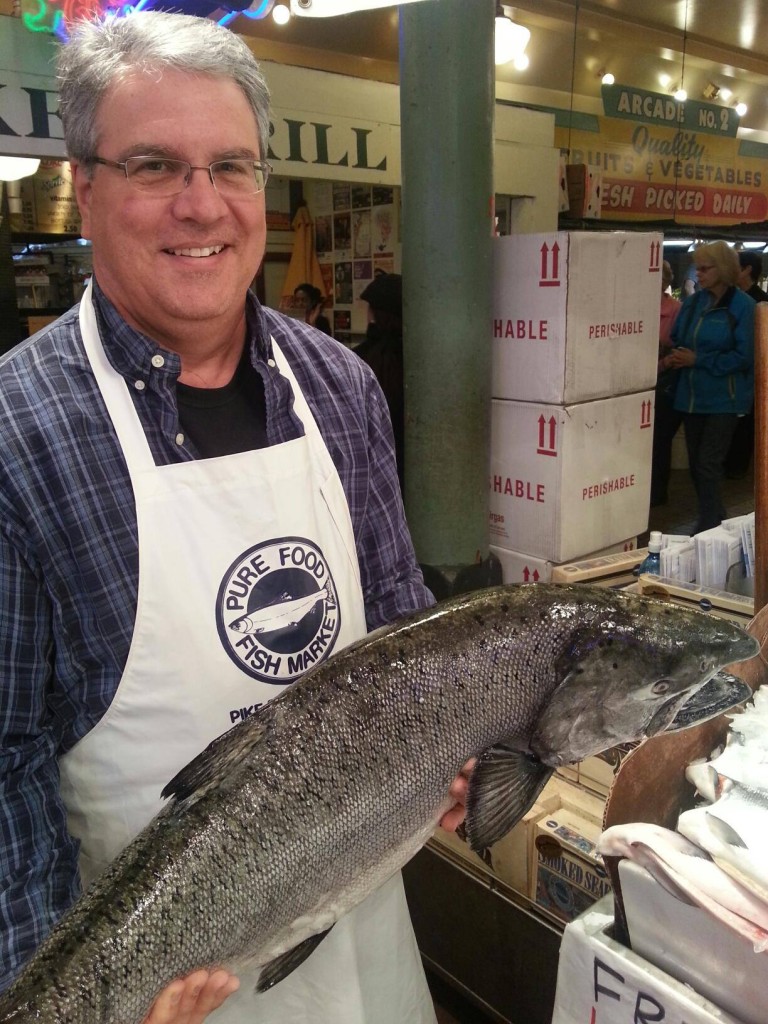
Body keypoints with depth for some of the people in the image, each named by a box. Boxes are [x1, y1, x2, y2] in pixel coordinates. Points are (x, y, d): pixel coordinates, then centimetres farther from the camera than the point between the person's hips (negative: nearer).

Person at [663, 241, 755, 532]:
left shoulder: (743, 307, -10)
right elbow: (677, 340, 16)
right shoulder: (693, 302, 8)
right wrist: (673, 358, -7)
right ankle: (715, 518, 29)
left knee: (708, 464, -7)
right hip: (691, 395, 6)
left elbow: (744, 357, -13)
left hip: (722, 398, -6)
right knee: (695, 464, 13)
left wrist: (698, 360, -17)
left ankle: (709, 526, 4)